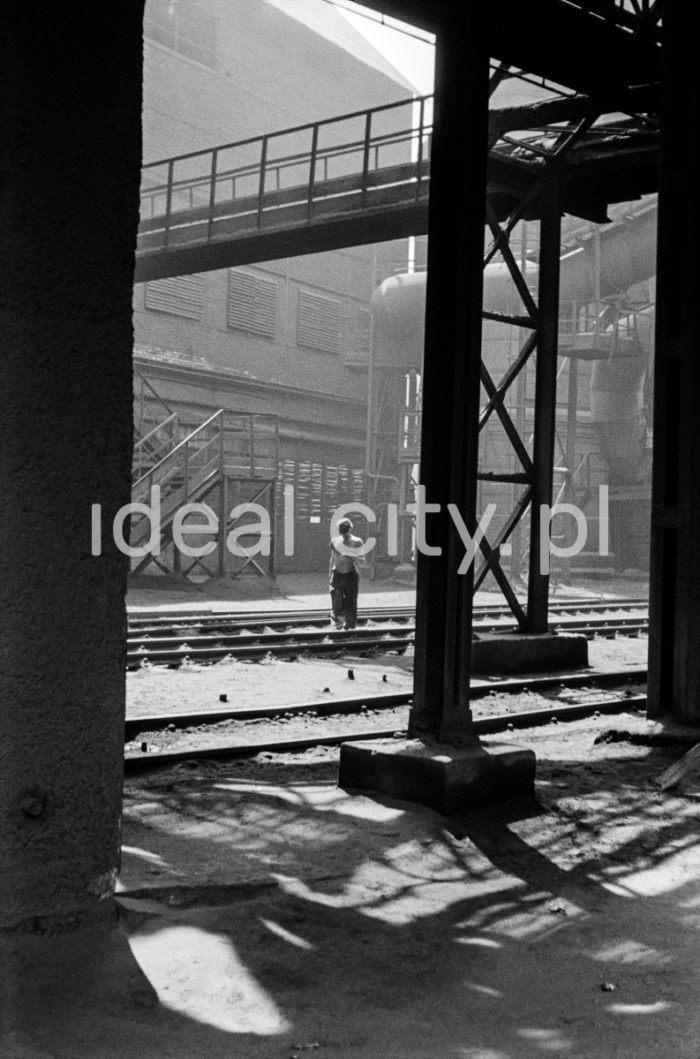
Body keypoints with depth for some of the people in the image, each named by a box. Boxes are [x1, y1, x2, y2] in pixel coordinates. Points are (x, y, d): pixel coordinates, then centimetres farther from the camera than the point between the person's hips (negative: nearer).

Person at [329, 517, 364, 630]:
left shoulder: (356, 542, -2)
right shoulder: (335, 541, 7)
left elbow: (362, 560, -3)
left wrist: (352, 556, -23)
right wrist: (329, 576, 14)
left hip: (351, 575, -2)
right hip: (337, 574, 2)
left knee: (350, 604, 0)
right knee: (336, 604, -6)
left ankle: (349, 627, 10)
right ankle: (338, 625, 10)